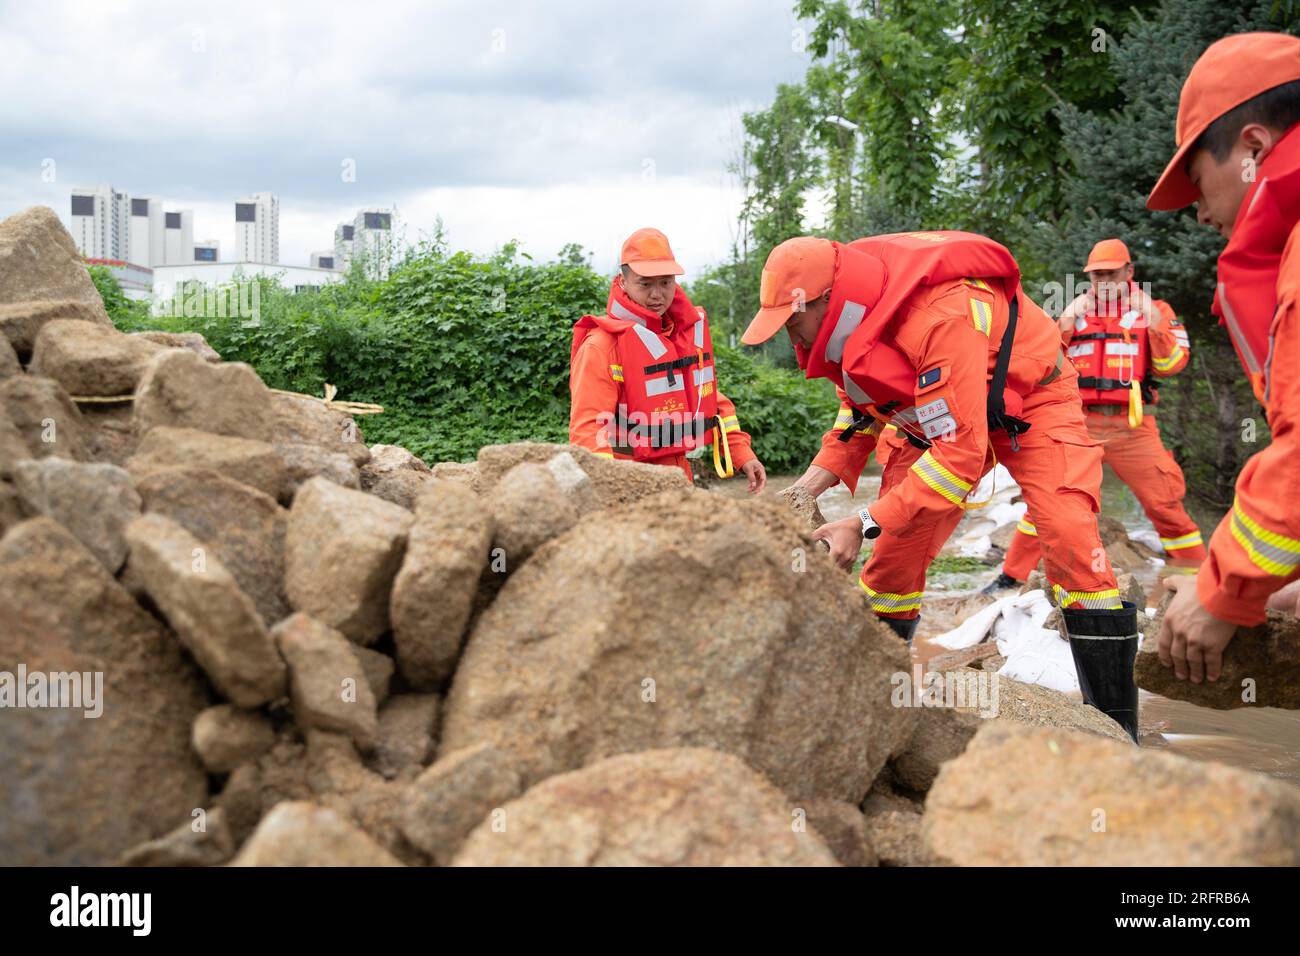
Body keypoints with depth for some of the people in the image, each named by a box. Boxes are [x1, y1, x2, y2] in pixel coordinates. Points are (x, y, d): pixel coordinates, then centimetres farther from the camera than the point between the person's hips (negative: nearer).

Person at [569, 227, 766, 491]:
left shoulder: (691, 330, 10)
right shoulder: (601, 345, -13)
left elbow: (710, 398, 20)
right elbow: (587, 427, -21)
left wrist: (741, 453, 10)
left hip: (678, 470, 7)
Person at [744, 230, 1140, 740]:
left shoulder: (943, 317, -40)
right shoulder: (852, 316, -13)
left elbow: (960, 453, -40)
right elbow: (860, 405, 5)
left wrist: (865, 524, -41)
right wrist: (820, 474, -13)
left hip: (1030, 400, -7)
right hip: (936, 409, 7)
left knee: (1067, 536, -23)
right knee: (896, 548, -1)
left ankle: (1115, 729, -16)